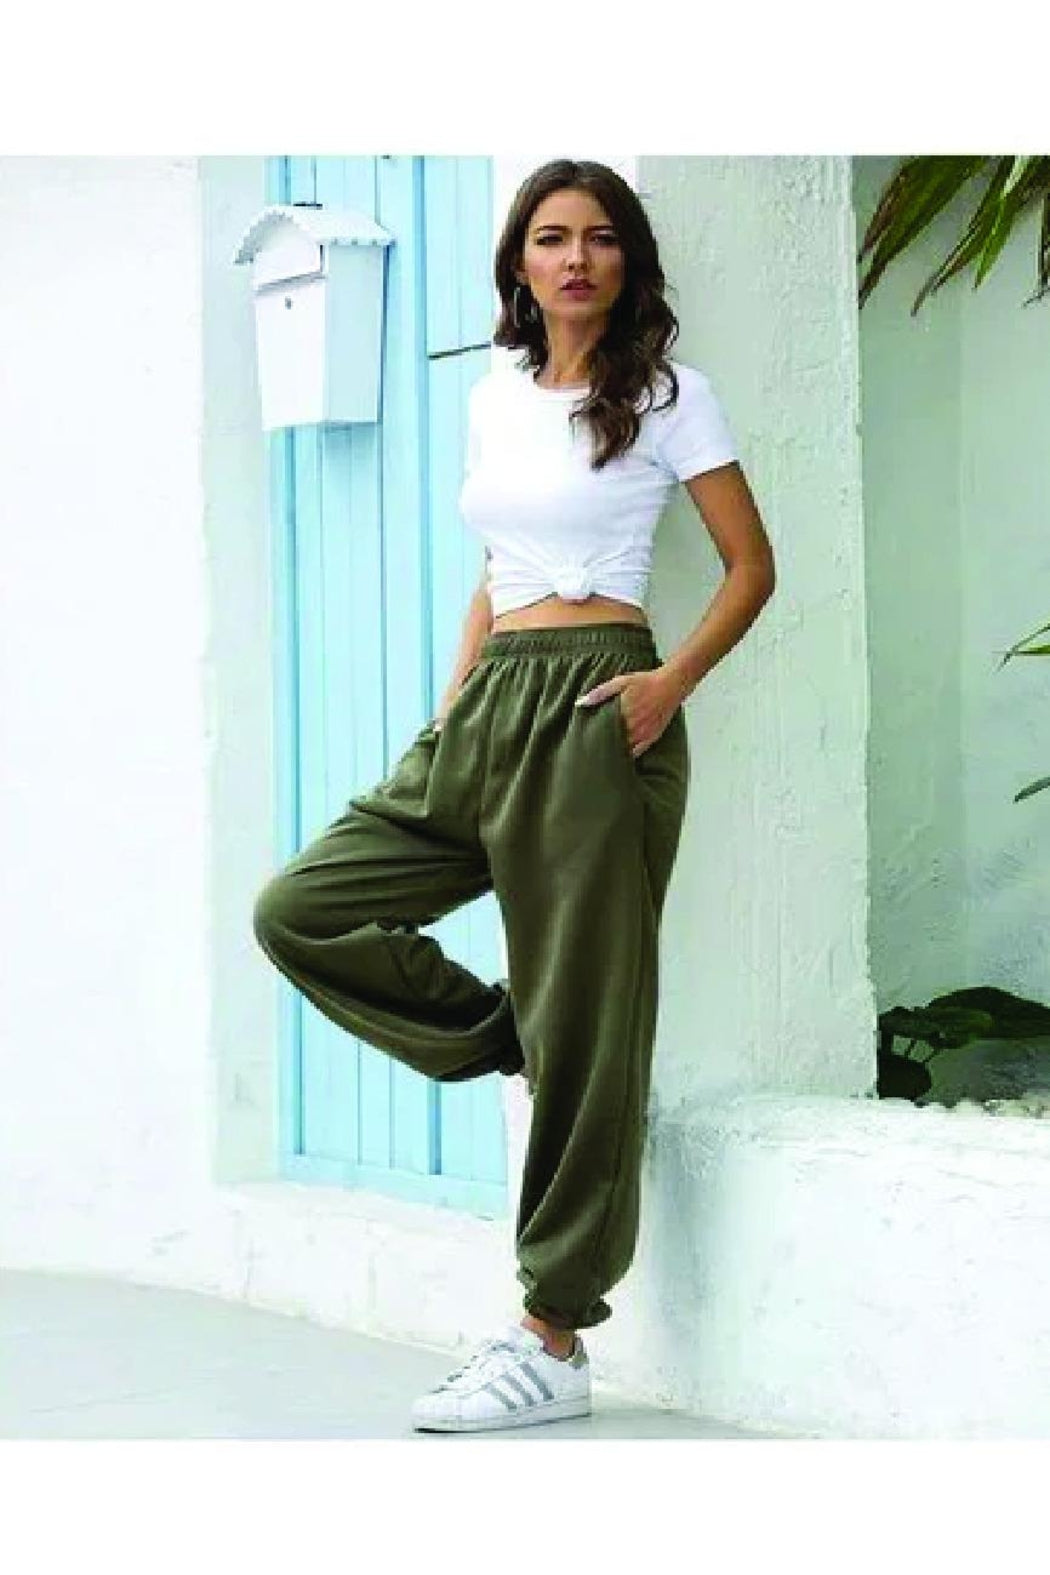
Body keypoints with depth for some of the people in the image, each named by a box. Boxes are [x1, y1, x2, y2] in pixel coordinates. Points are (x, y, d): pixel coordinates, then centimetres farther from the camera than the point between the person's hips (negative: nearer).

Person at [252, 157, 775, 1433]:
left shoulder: (664, 394, 0)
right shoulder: (493, 399, 15)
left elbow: (751, 567, 1)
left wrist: (672, 683, -14)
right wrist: (452, 703, 11)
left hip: (593, 707, -7)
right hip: (489, 707, 7)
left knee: (581, 1018, -5)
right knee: (302, 909, 0)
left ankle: (553, 1344, 0)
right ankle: (510, 1047, 14)